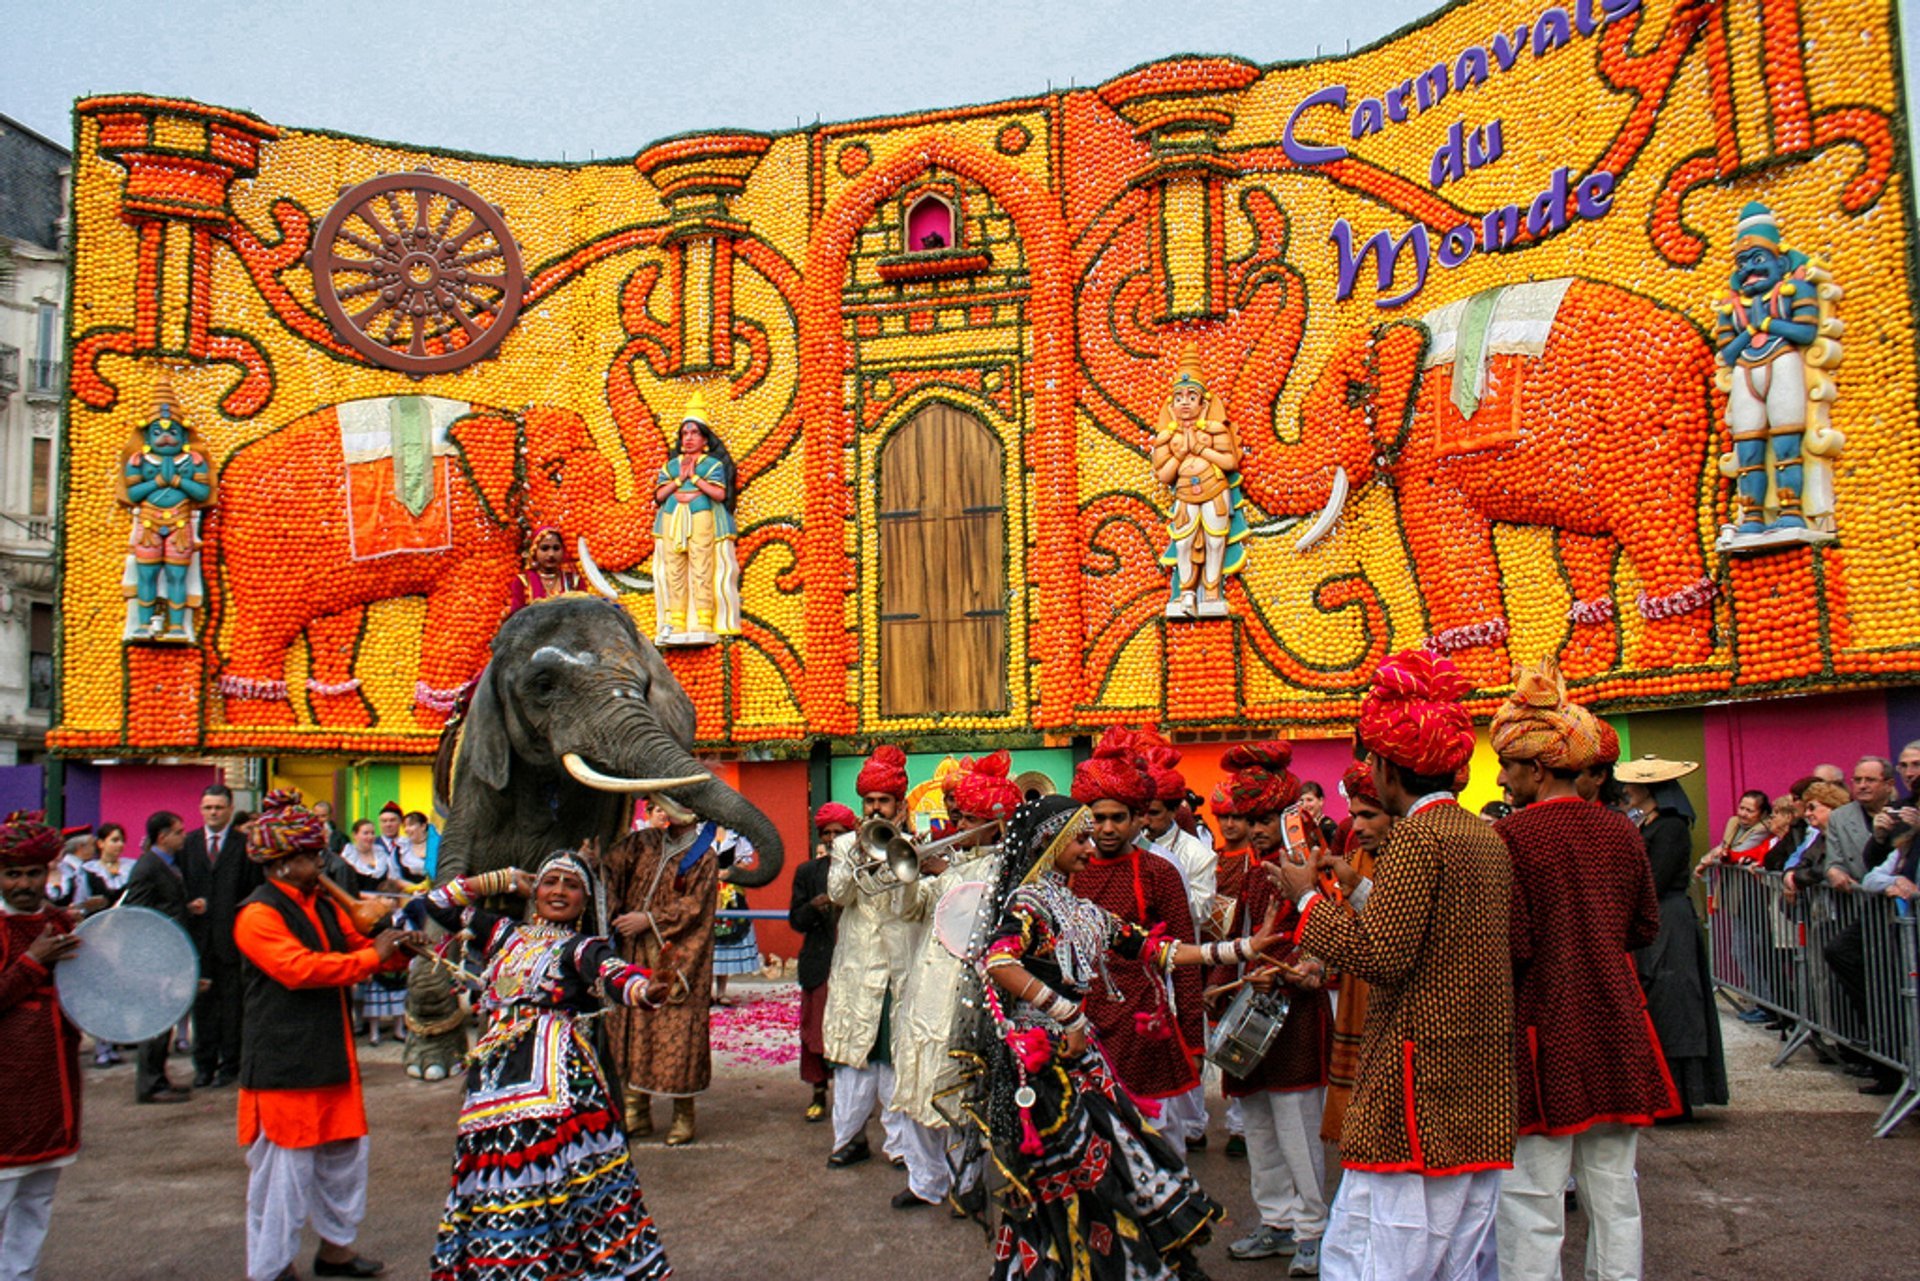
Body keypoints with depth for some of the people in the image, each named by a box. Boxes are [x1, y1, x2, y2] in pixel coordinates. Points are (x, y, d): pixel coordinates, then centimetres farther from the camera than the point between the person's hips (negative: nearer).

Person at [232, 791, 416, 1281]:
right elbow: (299, 968, -25)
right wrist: (373, 956, -22)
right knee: (285, 1163, -3)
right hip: (284, 1061, -9)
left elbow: (359, 946, 16)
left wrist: (399, 948, -5)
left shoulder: (324, 906, 12)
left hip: (331, 1055, 9)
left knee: (344, 1152, 16)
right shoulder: (258, 915, -14)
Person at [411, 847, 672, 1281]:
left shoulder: (583, 948, 5)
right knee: (500, 1183, 4)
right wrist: (504, 879, 22)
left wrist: (645, 989, -42)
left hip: (556, 1075, -5)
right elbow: (437, 903, 26)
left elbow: (612, 974, -19)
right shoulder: (506, 935, 20)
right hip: (495, 1078, 5)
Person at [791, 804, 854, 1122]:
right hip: (820, 964, 2)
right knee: (817, 1027, 3)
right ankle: (819, 1093, 16)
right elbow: (796, 921, 6)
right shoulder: (807, 872, 10)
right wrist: (813, 907, -14)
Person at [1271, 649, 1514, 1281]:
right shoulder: (1486, 836, 12)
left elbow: (1381, 954, -21)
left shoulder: (1417, 836, -15)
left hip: (1417, 1090, -10)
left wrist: (1309, 897, -8)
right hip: (1480, 1101, 10)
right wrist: (1359, 890, 21)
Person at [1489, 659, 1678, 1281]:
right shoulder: (1620, 829, 4)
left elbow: (1512, 946, -17)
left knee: (1532, 1206, 1)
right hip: (1616, 1029, 6)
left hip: (1545, 1030, -6)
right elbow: (1645, 928, 13)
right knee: (1615, 1194, 15)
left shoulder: (1511, 835, -14)